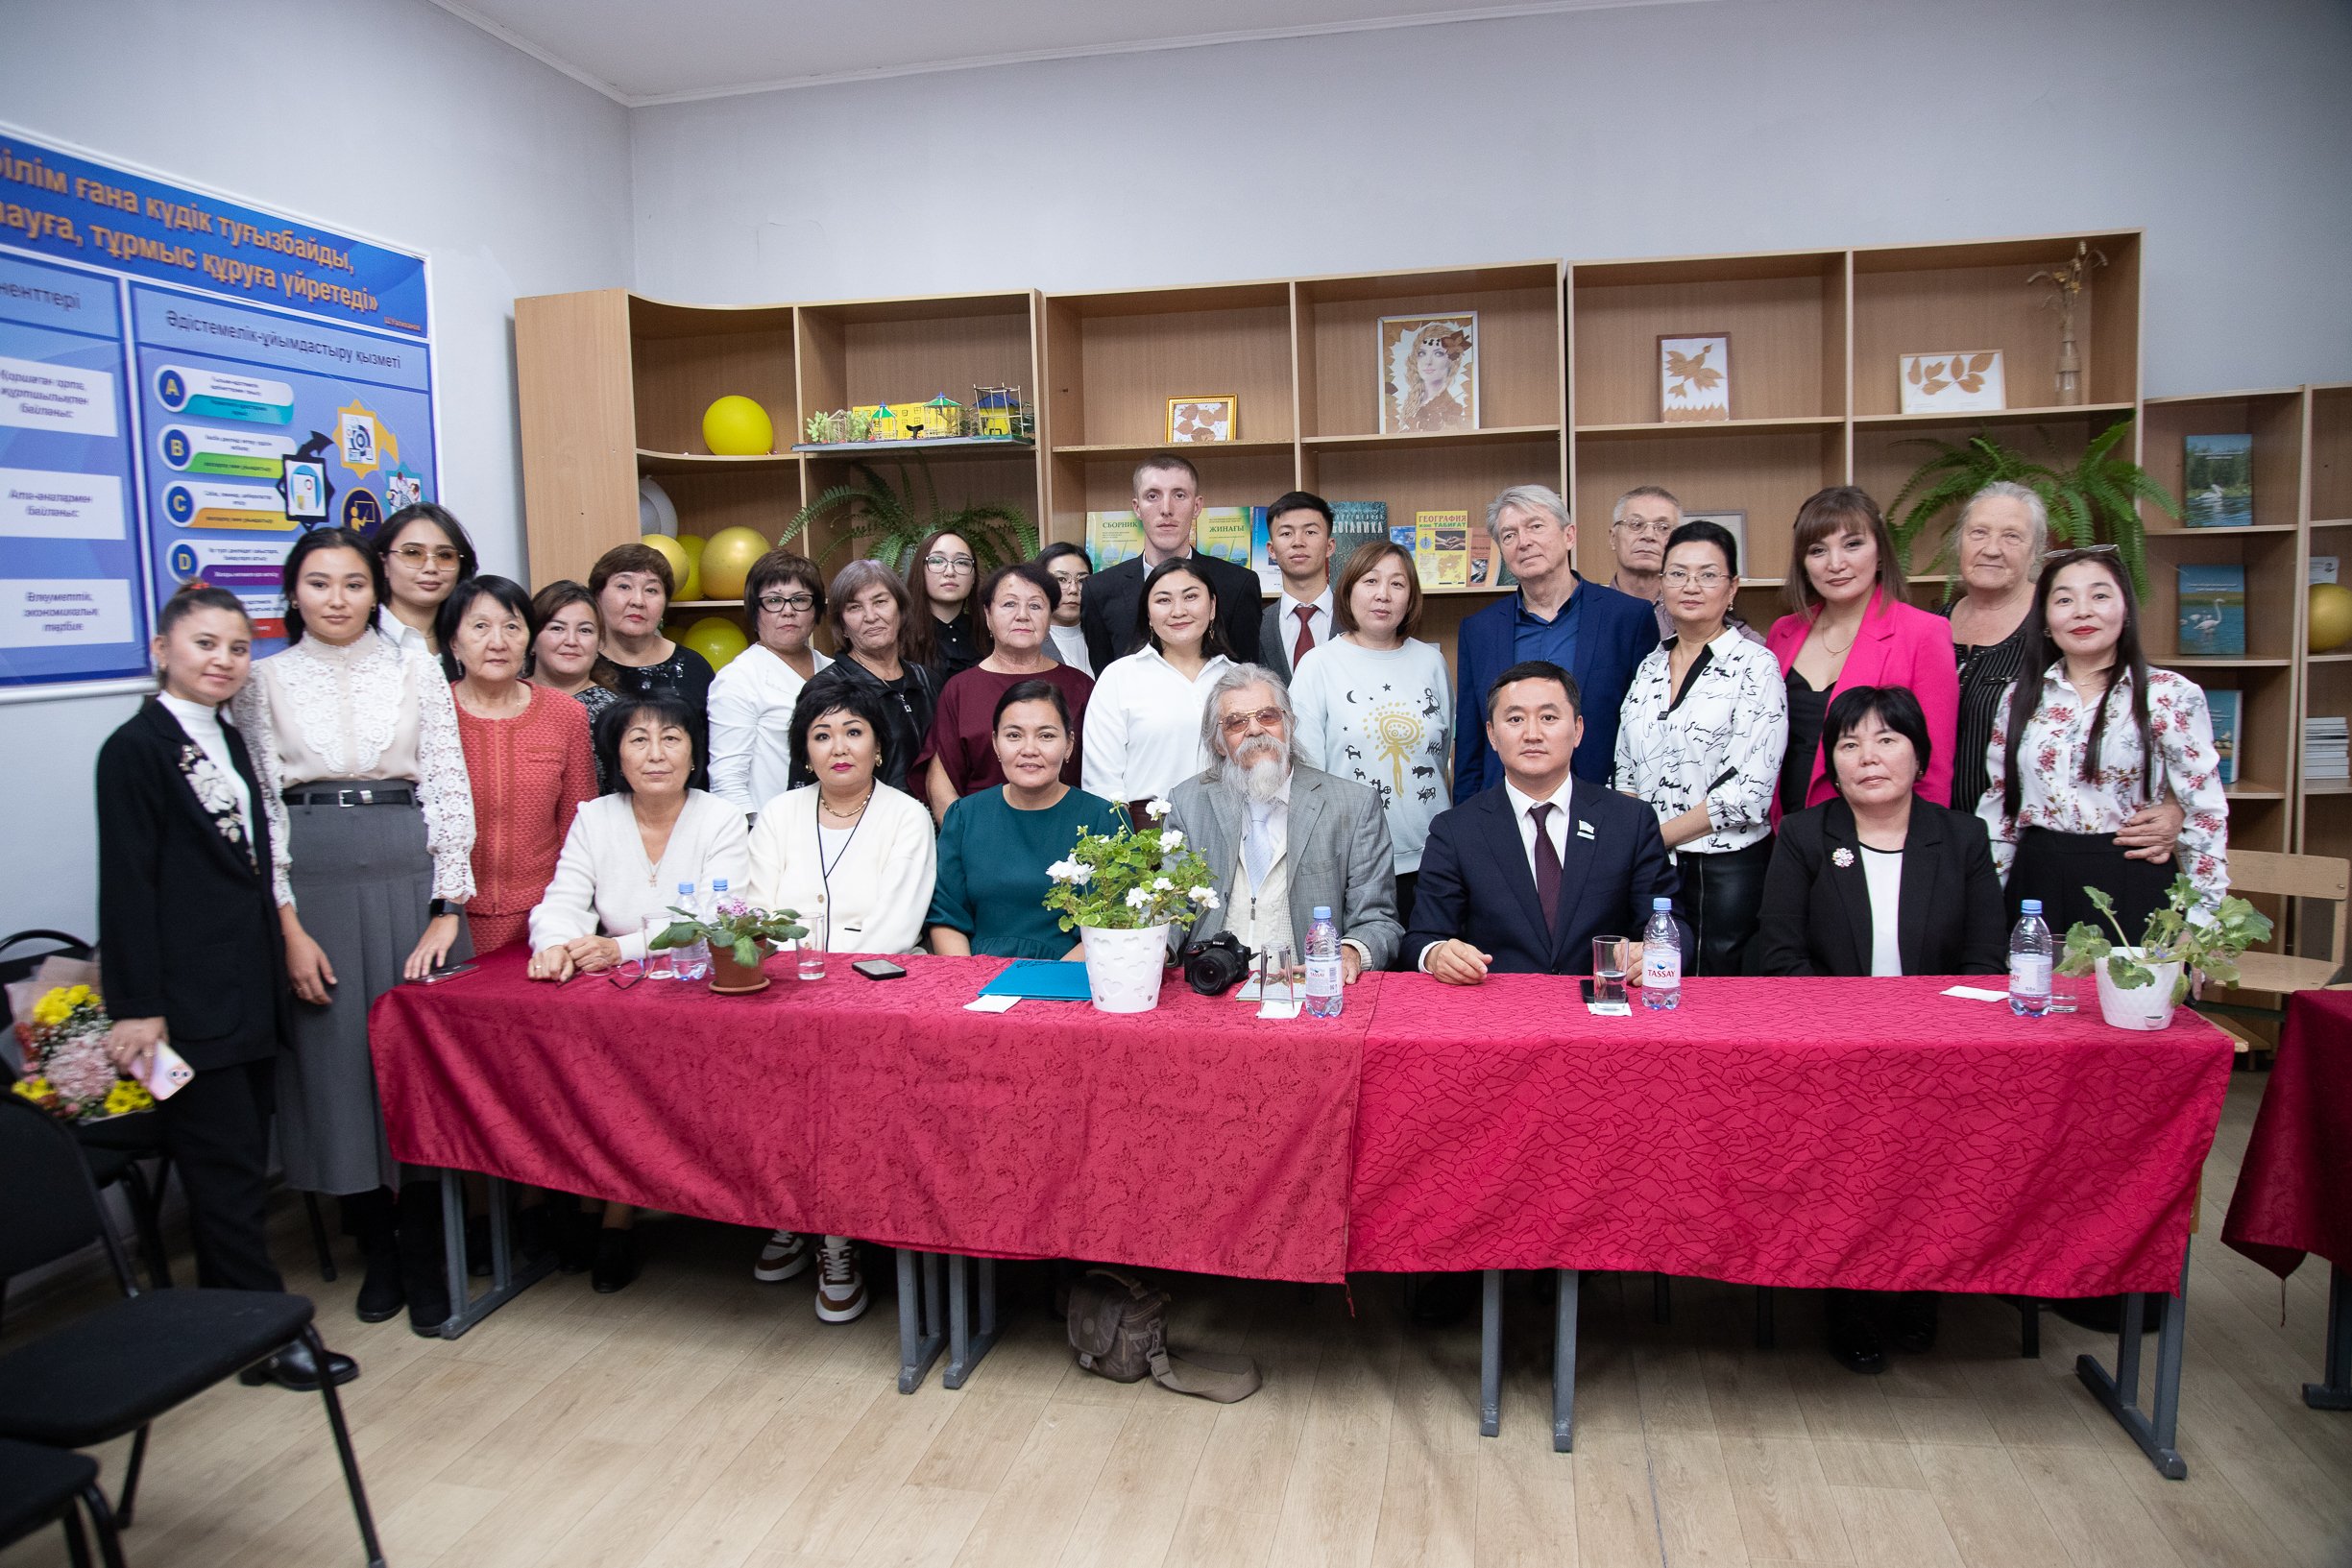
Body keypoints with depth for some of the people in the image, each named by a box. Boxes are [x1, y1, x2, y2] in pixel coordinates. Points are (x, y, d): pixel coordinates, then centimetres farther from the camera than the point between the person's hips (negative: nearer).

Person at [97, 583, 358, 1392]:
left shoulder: (229, 742, 15)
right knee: (227, 1168, -1)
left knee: (237, 1170, 13)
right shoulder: (136, 747, -8)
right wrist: (137, 1007, -15)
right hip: (187, 1000, -8)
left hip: (248, 991, 8)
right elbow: (126, 884, -12)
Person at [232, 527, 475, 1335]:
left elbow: (449, 787, 2)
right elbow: (261, 807, 3)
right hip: (312, 882, 1)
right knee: (337, 1062, 5)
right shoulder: (267, 680, 6)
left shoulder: (415, 669, 5)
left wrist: (448, 908, -5)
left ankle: (424, 1257, 14)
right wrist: (289, 926, -5)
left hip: (409, 876, 0)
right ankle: (378, 1252, 22)